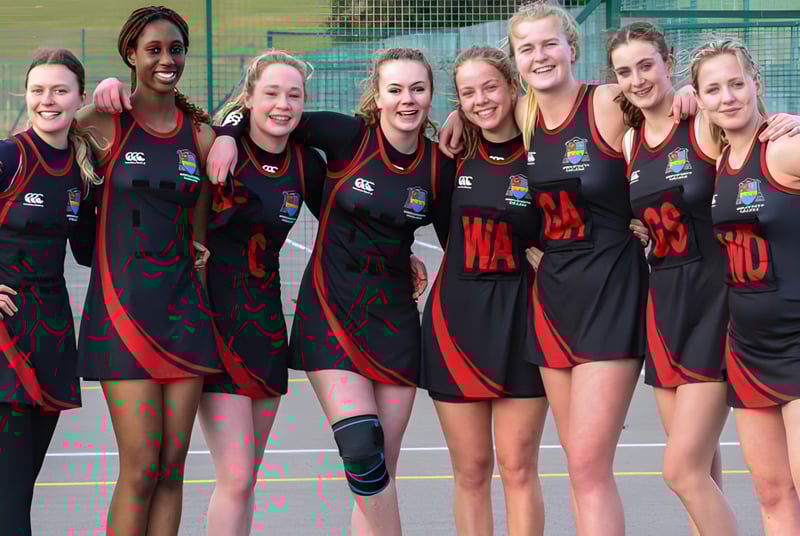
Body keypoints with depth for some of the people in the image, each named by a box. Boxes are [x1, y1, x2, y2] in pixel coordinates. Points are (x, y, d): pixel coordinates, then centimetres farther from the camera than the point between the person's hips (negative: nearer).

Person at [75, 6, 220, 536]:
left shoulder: (201, 135, 8)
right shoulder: (104, 123, -3)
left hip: (184, 307, 4)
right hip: (122, 305, -4)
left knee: (173, 467, 3)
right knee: (141, 468, -8)